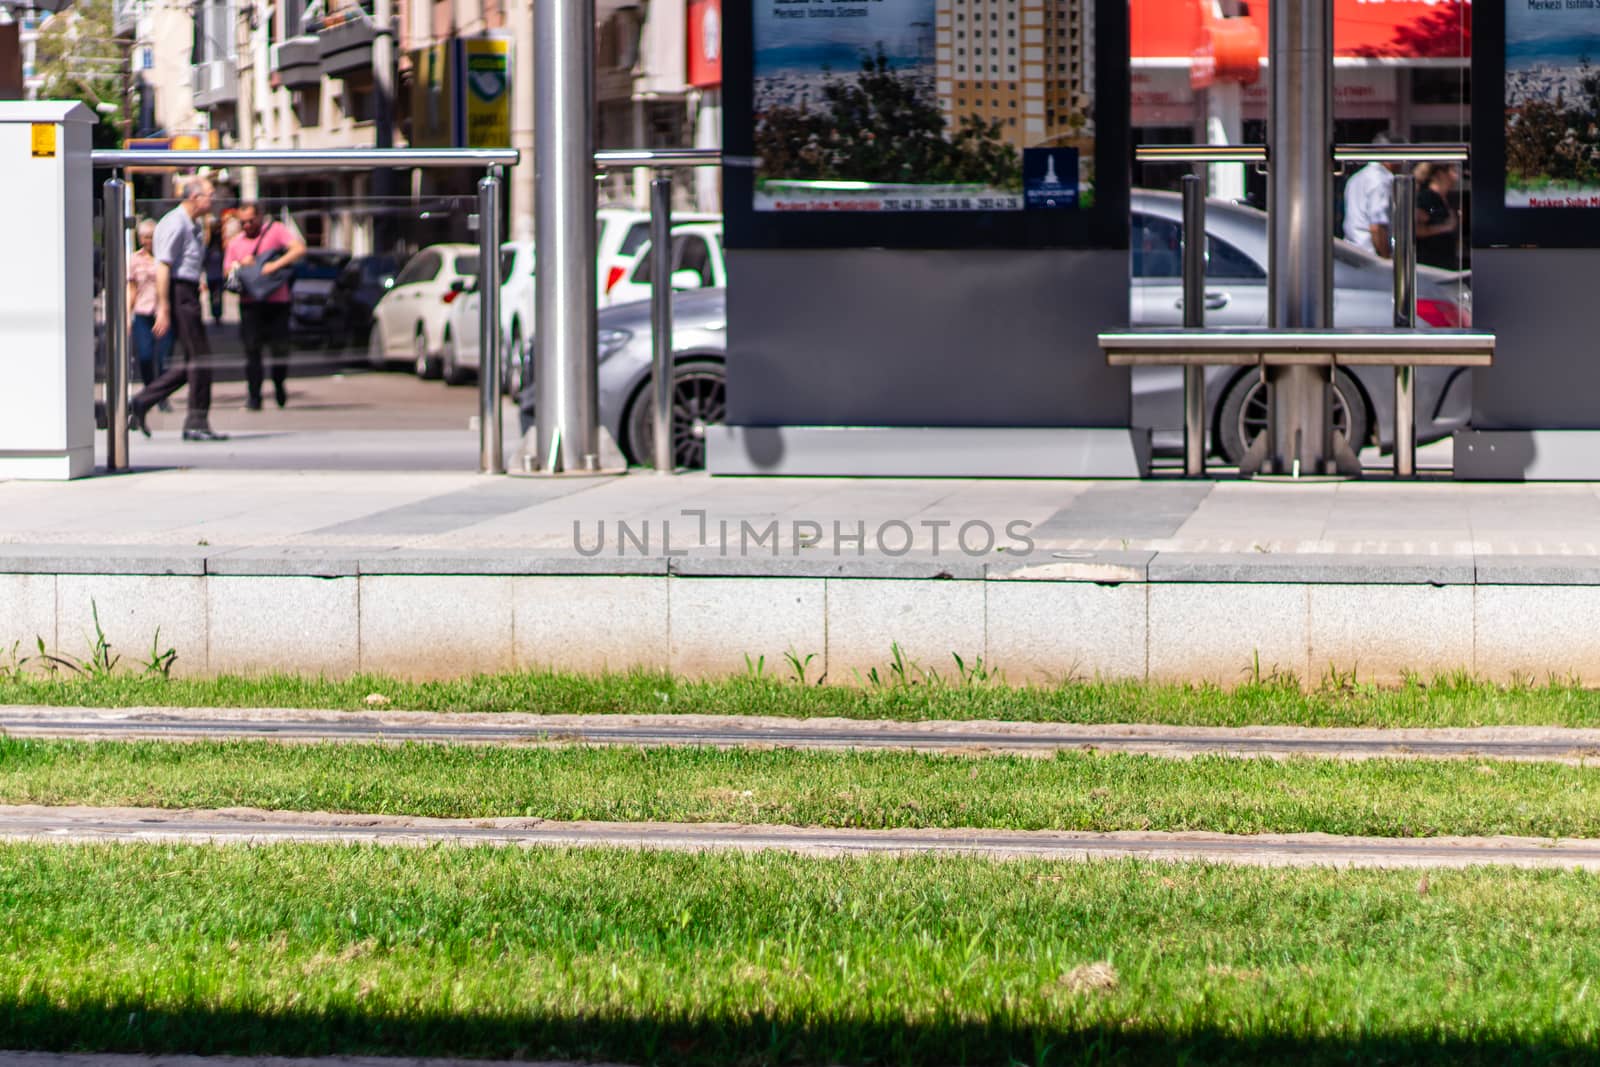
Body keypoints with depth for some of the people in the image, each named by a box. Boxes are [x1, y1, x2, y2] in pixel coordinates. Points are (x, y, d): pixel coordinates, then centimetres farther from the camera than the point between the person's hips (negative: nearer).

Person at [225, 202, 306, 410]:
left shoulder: (275, 230, 4)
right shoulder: (235, 243, 16)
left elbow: (299, 249, -9)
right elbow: (227, 273, 20)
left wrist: (276, 264, -19)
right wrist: (241, 266, -1)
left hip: (277, 300, -2)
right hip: (249, 303, 2)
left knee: (280, 346, -2)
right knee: (252, 349, -5)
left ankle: (279, 386, 22)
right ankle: (254, 396, -3)